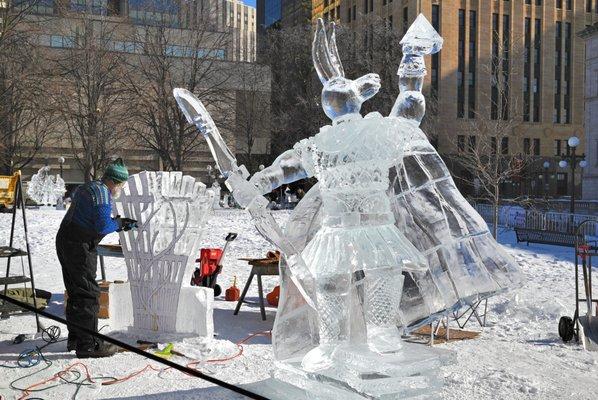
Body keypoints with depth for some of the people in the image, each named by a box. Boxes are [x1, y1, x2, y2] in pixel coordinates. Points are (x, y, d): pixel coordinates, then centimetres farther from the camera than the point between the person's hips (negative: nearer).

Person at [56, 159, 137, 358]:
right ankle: (88, 344, -3)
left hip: (65, 242, 10)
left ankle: (75, 338, 26)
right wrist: (119, 223, -1)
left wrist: (120, 223, 14)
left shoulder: (87, 188, 18)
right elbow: (103, 227, -21)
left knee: (75, 293, 17)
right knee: (88, 295, -6)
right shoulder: (102, 194, -14)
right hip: (79, 247, -10)